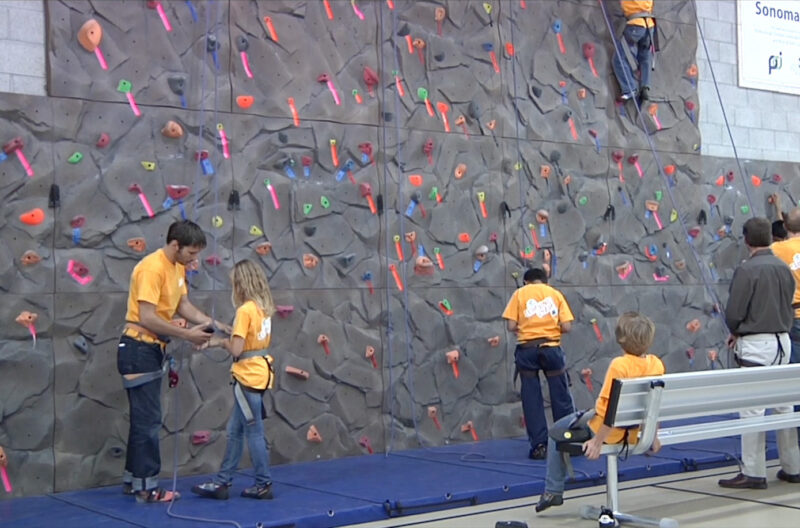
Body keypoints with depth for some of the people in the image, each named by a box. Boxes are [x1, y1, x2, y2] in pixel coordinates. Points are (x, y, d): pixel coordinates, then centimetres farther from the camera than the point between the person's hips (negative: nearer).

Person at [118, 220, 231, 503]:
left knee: (144, 419, 15)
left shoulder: (177, 267, 8)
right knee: (148, 420, -4)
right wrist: (187, 334, -21)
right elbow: (147, 318, -26)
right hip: (139, 349, -10)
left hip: (152, 349, 10)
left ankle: (133, 479, 25)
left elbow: (183, 305, 14)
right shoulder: (152, 268, -21)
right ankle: (146, 487, 3)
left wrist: (212, 324, -1)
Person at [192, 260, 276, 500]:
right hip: (260, 372, 9)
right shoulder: (263, 308, 8)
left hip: (248, 376, -9)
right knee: (235, 430, 14)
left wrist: (220, 342, -3)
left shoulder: (245, 310, -17)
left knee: (254, 432, 2)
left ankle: (264, 484, 11)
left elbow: (236, 349, -20)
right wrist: (227, 333, 6)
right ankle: (223, 481, 19)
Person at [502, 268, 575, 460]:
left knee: (532, 399, 5)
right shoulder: (556, 294, 9)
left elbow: (511, 326, -2)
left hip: (527, 349, -1)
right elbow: (566, 326, 0)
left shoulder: (520, 293, 6)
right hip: (551, 348, 1)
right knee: (561, 397, 9)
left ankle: (539, 445, 4)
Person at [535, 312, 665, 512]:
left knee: (557, 430, 15)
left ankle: (553, 491, 16)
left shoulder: (620, 365, -26)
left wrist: (597, 442, -19)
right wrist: (653, 437, 14)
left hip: (611, 430, -7)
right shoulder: (656, 364, -7)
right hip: (634, 433, 7)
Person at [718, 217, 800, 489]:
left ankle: (753, 473, 1)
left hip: (756, 344, -7)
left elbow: (733, 312, -14)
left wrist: (735, 332, 6)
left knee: (752, 408, -3)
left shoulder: (747, 270, -14)